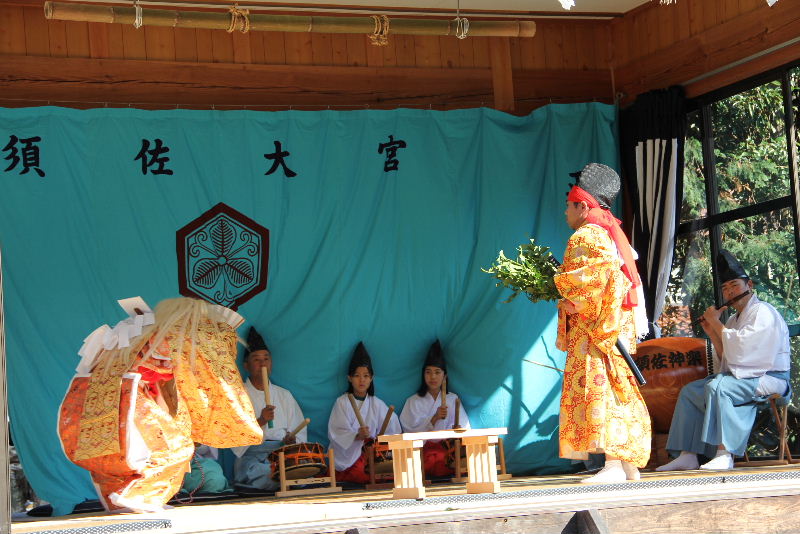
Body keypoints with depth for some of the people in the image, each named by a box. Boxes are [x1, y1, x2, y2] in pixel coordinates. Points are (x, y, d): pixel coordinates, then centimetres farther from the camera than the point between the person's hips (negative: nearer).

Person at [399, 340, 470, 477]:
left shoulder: (453, 399, 18)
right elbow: (411, 433, -1)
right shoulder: (413, 401, 13)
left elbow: (463, 427, 7)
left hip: (447, 447, 1)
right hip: (423, 449, -1)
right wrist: (434, 418, -14)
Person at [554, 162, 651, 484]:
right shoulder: (613, 234, 22)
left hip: (592, 330, -10)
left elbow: (601, 273, -24)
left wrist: (573, 301, -18)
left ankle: (613, 465, -20)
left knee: (597, 389, -14)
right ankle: (630, 466, 11)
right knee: (619, 393, 9)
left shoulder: (586, 237, -8)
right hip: (616, 330, 10)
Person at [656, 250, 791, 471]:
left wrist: (716, 322, -10)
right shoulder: (734, 320, 20)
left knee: (717, 386, -33)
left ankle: (724, 455, -35)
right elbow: (726, 360, 16)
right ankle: (688, 456, -8)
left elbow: (740, 347, -22)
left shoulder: (763, 312, -8)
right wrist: (712, 333, 6)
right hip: (740, 377, 10)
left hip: (769, 379, -10)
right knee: (689, 391, 1)